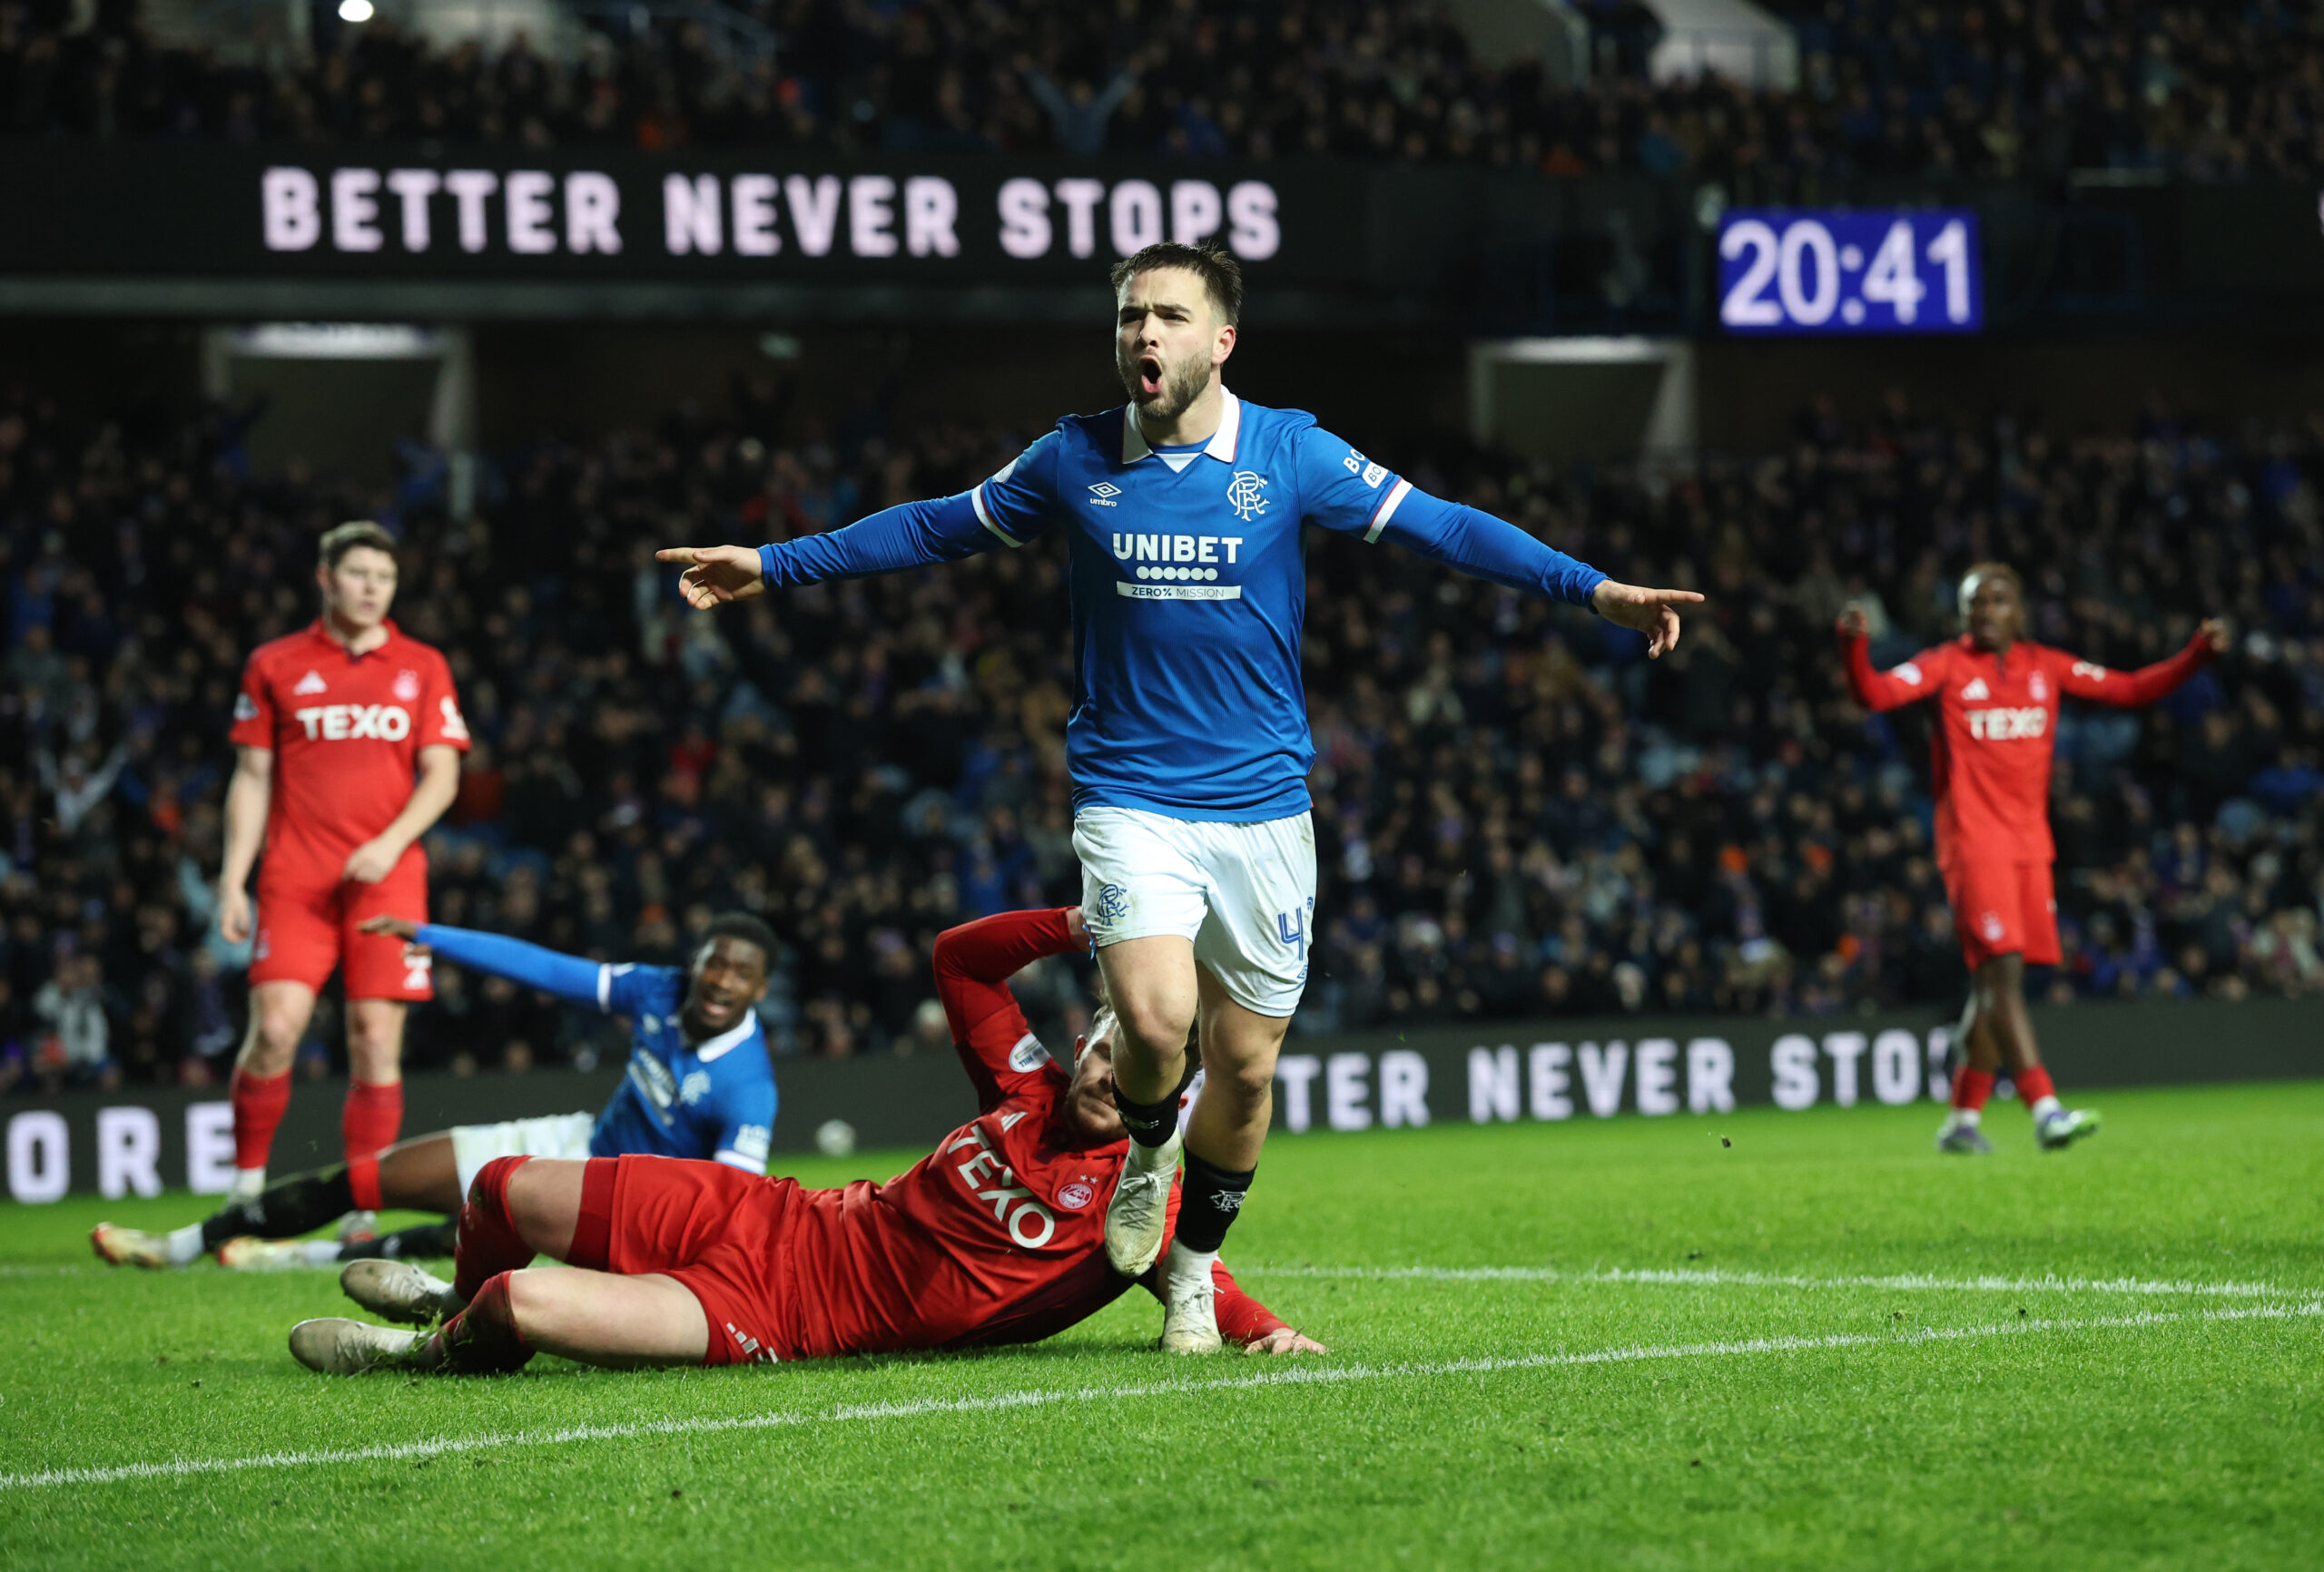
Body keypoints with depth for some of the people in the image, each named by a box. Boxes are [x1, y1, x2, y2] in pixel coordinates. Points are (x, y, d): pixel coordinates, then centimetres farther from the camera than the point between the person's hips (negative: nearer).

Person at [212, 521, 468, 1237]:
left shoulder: (422, 668, 10)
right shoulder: (276, 665, 9)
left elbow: (442, 776, 7)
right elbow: (252, 779, 11)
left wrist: (390, 843, -10)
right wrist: (233, 880, 3)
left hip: (388, 877, 1)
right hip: (295, 879, -1)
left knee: (377, 1043, -5)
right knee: (275, 1030, -14)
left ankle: (364, 1216, 1)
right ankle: (247, 1183, 3)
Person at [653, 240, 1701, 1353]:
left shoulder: (1289, 453, -1)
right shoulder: (1076, 459, 1)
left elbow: (1440, 528, 1)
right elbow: (938, 528, 15)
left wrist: (1593, 590, -7)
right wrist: (774, 565, 16)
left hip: (1263, 807, 1)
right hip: (1130, 796, -1)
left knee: (1245, 1065, 5)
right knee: (1156, 1021, -23)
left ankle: (1192, 1268, 29)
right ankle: (1145, 1155, 12)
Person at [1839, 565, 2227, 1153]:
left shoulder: (2046, 667, 12)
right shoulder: (1948, 665, -1)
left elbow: (2131, 689, 15)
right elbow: (1876, 693, -15)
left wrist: (2199, 652, 5)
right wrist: (1855, 646, -33)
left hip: (2030, 841, 5)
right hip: (1974, 840, -5)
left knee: (1994, 984, 8)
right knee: (2002, 972, -17)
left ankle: (1963, 1119, 18)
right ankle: (2045, 1110, -25)